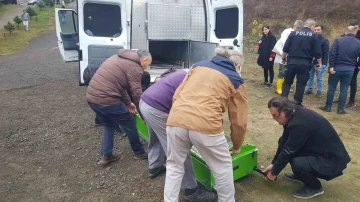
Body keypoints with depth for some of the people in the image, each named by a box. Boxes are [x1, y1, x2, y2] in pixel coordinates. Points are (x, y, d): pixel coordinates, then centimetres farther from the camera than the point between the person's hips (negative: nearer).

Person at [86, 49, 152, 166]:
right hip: (106, 100, -9)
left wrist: (128, 103, 26)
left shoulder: (119, 58, 20)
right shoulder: (135, 67, -8)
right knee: (130, 125, 11)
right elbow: (137, 93, -9)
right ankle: (139, 153, 27)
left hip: (91, 96, 9)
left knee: (109, 125, 27)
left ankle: (106, 156, 27)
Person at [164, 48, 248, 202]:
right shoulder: (236, 81, 17)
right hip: (205, 125, -3)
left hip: (175, 120, 4)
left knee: (174, 166, 25)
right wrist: (236, 147, 34)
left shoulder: (198, 65, 25)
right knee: (222, 167, 22)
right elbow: (239, 121, 18)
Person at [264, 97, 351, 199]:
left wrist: (274, 172, -10)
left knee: (297, 163, -30)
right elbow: (284, 142, 5)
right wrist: (273, 164, 6)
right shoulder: (294, 114, -3)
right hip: (319, 151, 9)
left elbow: (288, 151, -23)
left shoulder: (300, 123, -31)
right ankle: (300, 175, 20)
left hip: (332, 160, -9)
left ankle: (315, 187, 0)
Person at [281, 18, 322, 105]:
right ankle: (297, 103, 11)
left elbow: (285, 48, 3)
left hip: (292, 62, 1)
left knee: (287, 82, 11)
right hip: (305, 63, -1)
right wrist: (319, 63, 10)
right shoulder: (314, 36, 1)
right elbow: (317, 53, -1)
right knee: (301, 84, 8)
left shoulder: (293, 33, 4)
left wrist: (284, 58, 17)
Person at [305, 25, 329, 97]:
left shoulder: (325, 41, -6)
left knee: (319, 78, 6)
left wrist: (324, 64, -17)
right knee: (310, 77, 12)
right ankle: (309, 89, 24)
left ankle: (319, 91, 14)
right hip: (310, 62, 4)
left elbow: (326, 53, -9)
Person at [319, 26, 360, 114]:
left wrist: (331, 66, -11)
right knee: (344, 89, 8)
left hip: (337, 67, -1)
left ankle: (328, 107, 14)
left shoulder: (338, 40, -3)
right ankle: (340, 109, 11)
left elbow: (332, 53, -12)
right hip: (350, 69, 1)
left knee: (331, 87, 8)